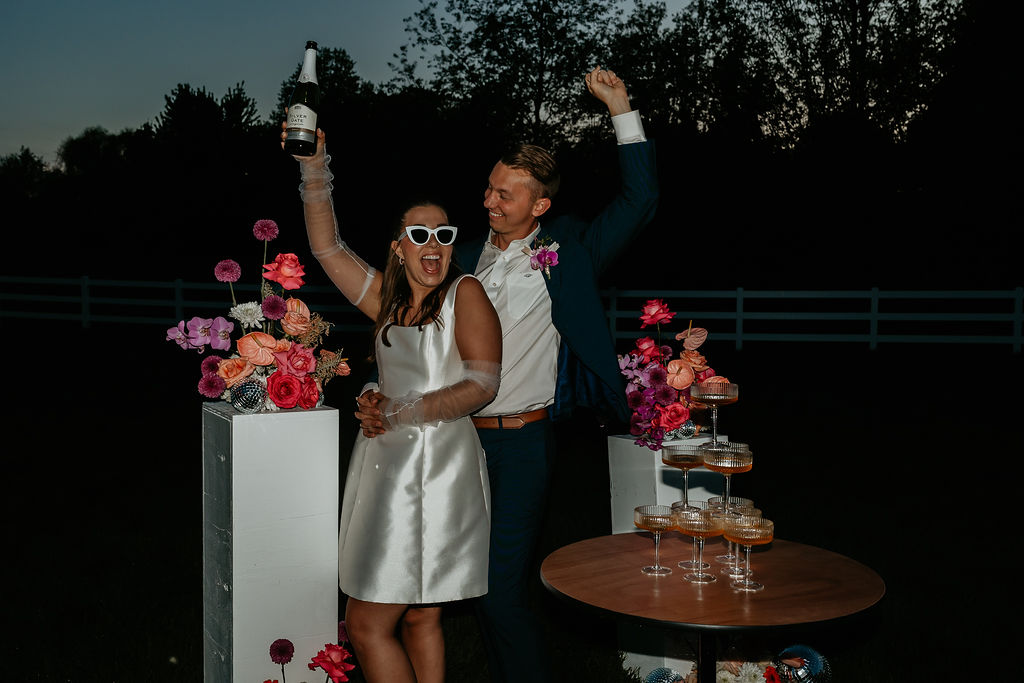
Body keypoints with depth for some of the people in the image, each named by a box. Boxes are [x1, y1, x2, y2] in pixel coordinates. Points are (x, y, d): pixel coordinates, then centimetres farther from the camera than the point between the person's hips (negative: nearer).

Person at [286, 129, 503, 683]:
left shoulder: (465, 293, -5)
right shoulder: (388, 301, 12)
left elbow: (483, 384, -12)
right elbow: (327, 248, 10)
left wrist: (405, 411, -16)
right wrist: (314, 169, 2)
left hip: (434, 469, -7)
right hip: (387, 464, 7)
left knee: (367, 626, -4)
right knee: (419, 617, 14)